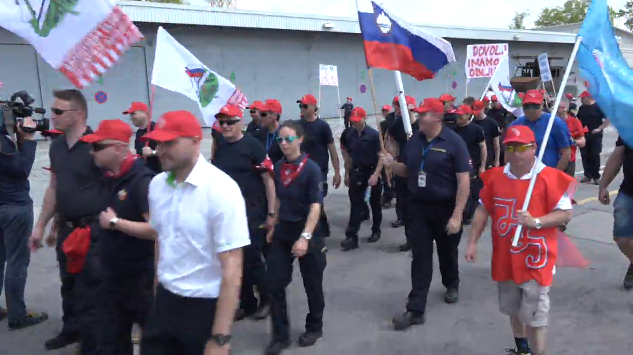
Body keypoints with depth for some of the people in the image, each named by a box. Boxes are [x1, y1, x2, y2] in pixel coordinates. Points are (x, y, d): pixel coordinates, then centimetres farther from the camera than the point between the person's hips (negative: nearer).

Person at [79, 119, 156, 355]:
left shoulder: (142, 180, -20)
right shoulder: (110, 176, 6)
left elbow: (157, 229, -29)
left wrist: (115, 222, -20)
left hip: (142, 279, -8)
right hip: (113, 276, 8)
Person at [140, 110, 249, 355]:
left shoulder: (221, 189, -18)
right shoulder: (157, 184, 1)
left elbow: (231, 268, -19)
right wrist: (154, 299, 12)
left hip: (206, 307, -5)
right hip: (165, 302, 5)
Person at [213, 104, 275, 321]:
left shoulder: (253, 145, -10)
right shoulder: (220, 146, 7)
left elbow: (268, 180, -10)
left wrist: (271, 213, -12)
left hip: (252, 212, -6)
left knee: (252, 258, -1)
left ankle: (266, 299, 22)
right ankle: (247, 303, 26)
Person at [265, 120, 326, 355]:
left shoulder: (311, 169, -15)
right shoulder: (278, 167, 2)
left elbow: (316, 206, -19)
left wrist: (305, 237, -26)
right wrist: (273, 228, 15)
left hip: (307, 233, -5)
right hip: (282, 232, 5)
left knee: (312, 285, 11)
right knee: (274, 284, 2)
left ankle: (314, 328, 34)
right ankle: (280, 335, 17)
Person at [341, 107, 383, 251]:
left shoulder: (374, 134, -12)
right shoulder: (349, 135, 2)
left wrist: (376, 174, -21)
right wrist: (347, 174, 10)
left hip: (372, 172, -3)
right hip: (356, 173, 3)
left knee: (375, 204, 12)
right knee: (356, 204, 0)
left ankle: (376, 231, 28)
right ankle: (352, 236, -1)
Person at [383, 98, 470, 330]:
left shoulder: (453, 142, -14)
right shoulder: (415, 140, 2)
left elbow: (464, 181, -16)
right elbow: (407, 171, 14)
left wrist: (457, 215, -21)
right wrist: (392, 164, -9)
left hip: (446, 208, -3)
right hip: (419, 207, 4)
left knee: (447, 252, 17)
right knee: (420, 258, 3)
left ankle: (452, 285, 47)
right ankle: (415, 310, 4)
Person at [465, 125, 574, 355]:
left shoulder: (550, 178, -12)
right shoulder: (495, 177, 2)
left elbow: (566, 214, -11)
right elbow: (483, 210, 9)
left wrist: (536, 221, -26)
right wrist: (472, 242, 6)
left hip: (535, 259, -5)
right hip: (505, 258, 5)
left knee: (535, 316, -1)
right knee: (513, 309, 22)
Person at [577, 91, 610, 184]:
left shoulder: (598, 107, -7)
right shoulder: (582, 108, 10)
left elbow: (608, 120, -10)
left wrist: (599, 129, -16)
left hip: (595, 136, -5)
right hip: (584, 136, 5)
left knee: (595, 156, -4)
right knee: (585, 156, 5)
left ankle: (596, 177, 3)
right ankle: (588, 175, 14)